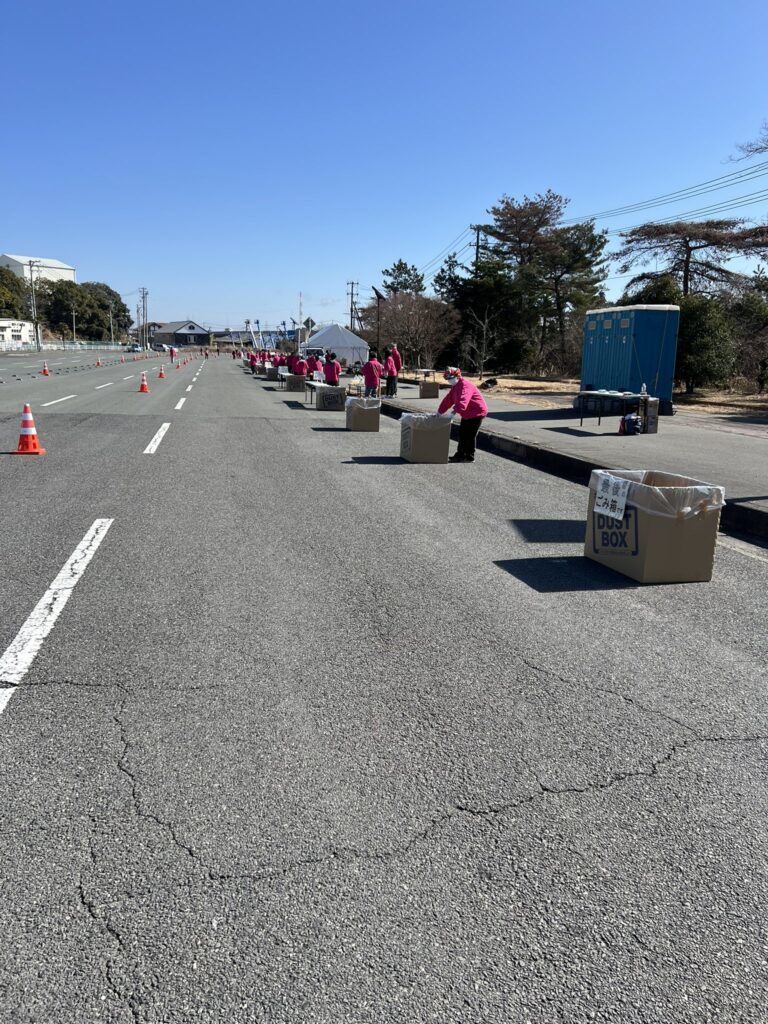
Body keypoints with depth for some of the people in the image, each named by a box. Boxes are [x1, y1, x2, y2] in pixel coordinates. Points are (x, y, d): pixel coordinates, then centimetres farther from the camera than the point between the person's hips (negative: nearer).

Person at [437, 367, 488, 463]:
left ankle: (470, 457, 3)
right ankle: (460, 455, 20)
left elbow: (462, 401, -39)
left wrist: (455, 411, -49)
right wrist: (440, 412, 10)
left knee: (470, 435, -6)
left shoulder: (465, 385, -22)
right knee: (462, 433, 12)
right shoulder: (455, 387, 10)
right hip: (467, 414, 10)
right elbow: (448, 400, 13)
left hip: (476, 413, -10)